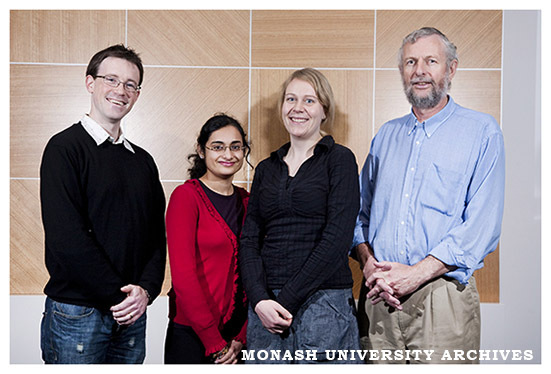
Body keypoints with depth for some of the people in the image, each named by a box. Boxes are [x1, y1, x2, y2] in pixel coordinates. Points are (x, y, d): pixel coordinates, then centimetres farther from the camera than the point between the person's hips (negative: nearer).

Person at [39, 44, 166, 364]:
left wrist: (146, 289, -7)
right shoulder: (65, 148, -6)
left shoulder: (143, 160, 11)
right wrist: (118, 295, -14)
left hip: (132, 313, 5)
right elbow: (66, 237, -16)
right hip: (77, 311, -5)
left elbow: (157, 234, 8)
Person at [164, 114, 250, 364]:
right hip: (192, 332, -5)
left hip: (236, 333, 5)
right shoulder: (186, 196, -10)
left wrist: (241, 337, -2)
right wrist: (215, 343, -14)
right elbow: (182, 275, -16)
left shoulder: (246, 201, 6)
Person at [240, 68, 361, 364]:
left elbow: (337, 239, -11)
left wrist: (288, 299, -13)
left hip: (323, 302, -3)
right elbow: (249, 240, 6)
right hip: (265, 304, 4)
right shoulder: (266, 169, 11)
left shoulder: (339, 159, -2)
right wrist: (259, 299, -9)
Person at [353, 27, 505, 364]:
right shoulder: (387, 134, 14)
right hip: (378, 296, 4)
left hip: (442, 297, -3)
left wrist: (416, 273, -15)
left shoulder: (481, 131, 0)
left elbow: (482, 225, -9)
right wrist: (368, 262, -5)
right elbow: (361, 210, 14)